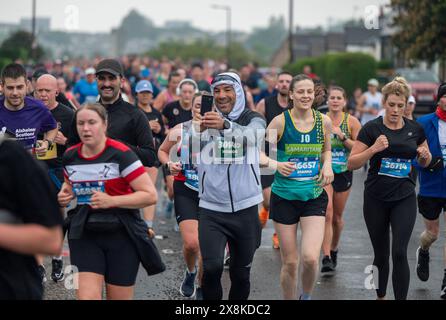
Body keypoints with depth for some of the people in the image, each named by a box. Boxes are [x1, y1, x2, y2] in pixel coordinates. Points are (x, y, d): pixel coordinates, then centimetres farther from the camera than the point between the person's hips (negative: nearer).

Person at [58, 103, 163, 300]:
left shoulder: (120, 154, -12)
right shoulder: (70, 157, 4)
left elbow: (150, 195, -15)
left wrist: (111, 201, -23)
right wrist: (65, 196, 4)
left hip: (122, 235, -3)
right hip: (85, 236, 3)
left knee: (119, 298, 6)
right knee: (87, 296, -13)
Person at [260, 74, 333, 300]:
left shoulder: (324, 121, 1)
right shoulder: (280, 122, -8)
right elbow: (259, 152, -8)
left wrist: (327, 165, -1)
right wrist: (274, 164, -28)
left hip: (314, 197, 1)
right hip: (284, 196, -1)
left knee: (310, 258, -15)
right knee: (290, 262, 4)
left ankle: (306, 297, 14)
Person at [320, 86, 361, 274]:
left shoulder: (352, 122, -2)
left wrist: (343, 137, -17)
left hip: (344, 173, 2)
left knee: (337, 216, 14)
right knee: (327, 214, -17)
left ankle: (333, 250, 38)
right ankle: (326, 258, -21)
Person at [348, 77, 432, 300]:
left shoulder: (415, 130, 3)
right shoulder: (372, 129, -6)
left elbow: (424, 163, 17)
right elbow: (351, 163, -8)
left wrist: (425, 155, -6)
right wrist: (373, 149, -23)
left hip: (404, 198, 1)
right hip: (376, 200, -1)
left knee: (399, 253, -11)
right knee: (381, 254, 8)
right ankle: (380, 297, 26)